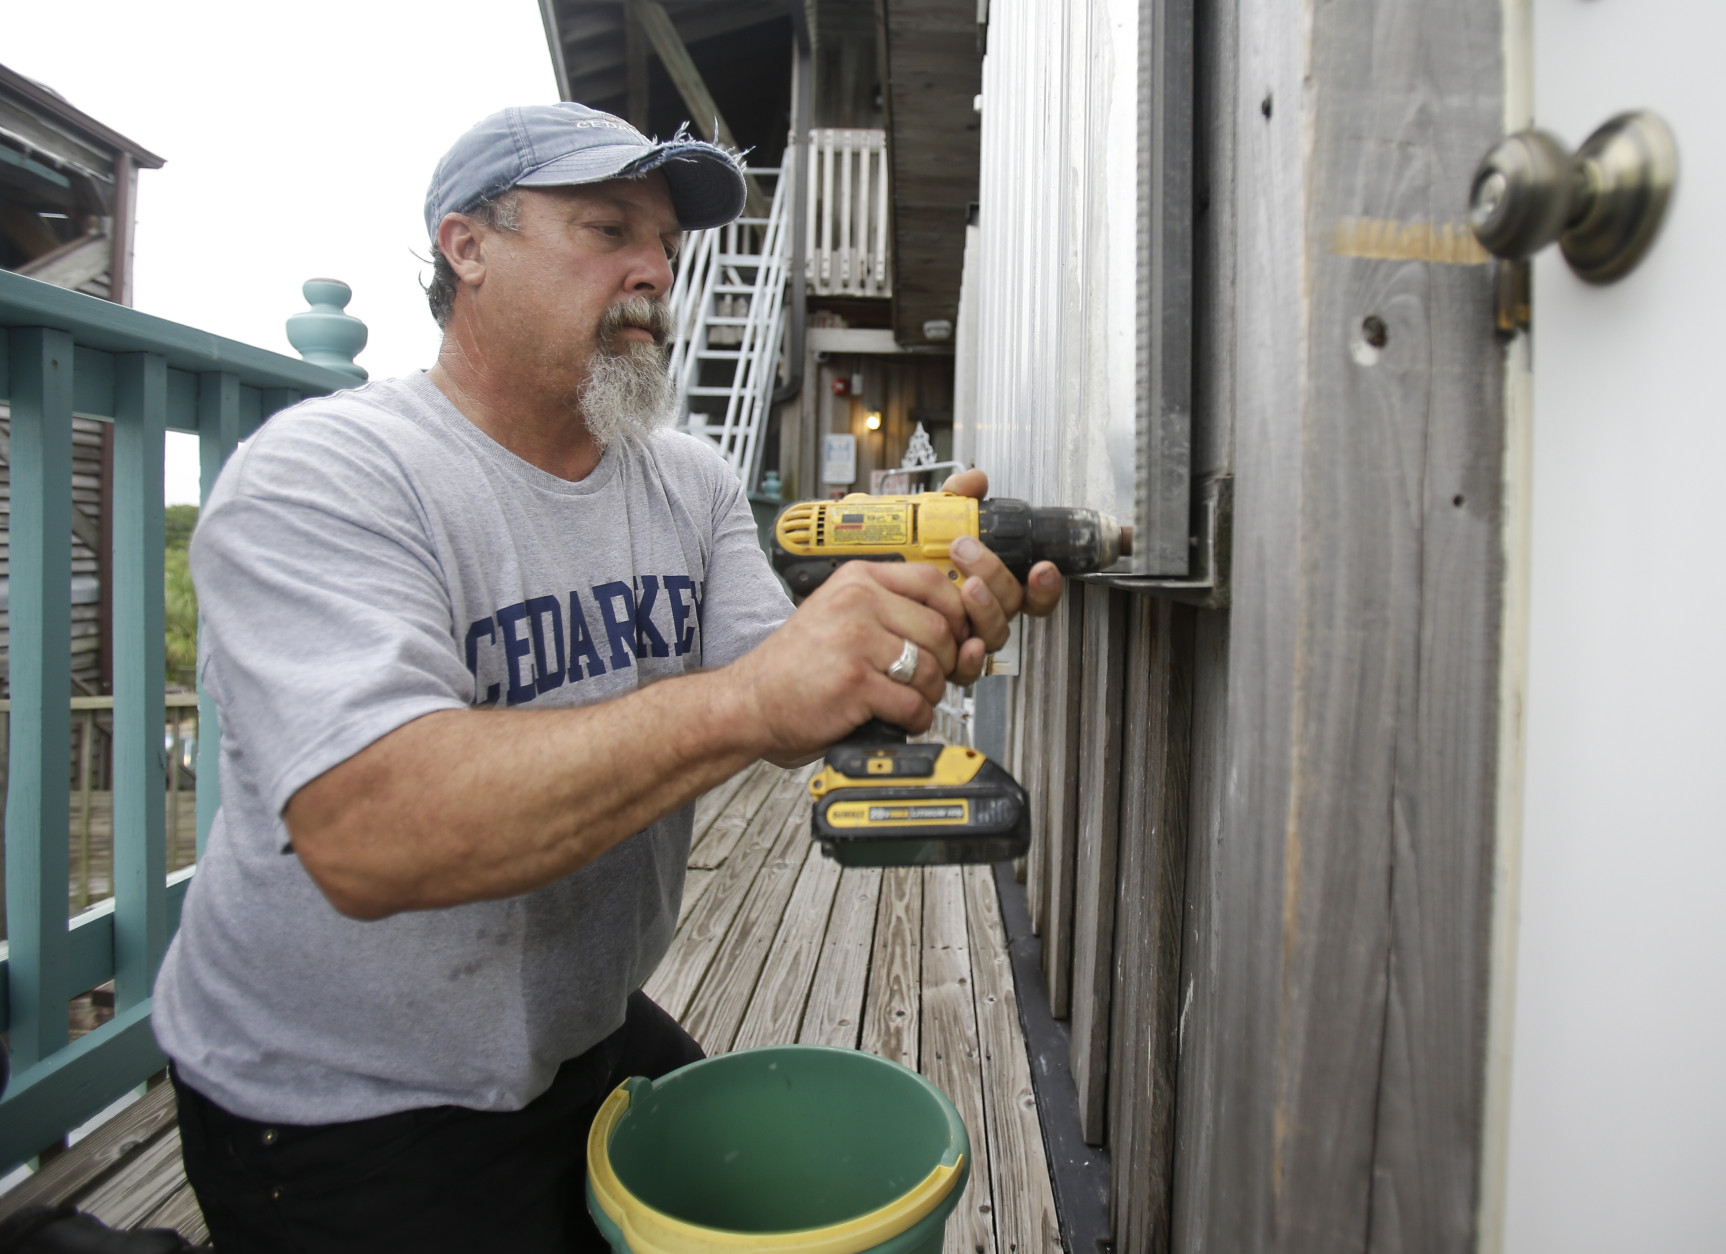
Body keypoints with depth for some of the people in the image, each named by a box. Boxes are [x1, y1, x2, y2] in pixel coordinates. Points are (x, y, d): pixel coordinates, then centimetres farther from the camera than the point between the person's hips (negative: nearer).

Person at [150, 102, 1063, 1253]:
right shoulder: (321, 478, -21)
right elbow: (364, 836, -36)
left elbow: (785, 713, -8)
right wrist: (742, 700, -46)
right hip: (341, 1109, -5)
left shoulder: (692, 482, 0)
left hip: (593, 1037, 6)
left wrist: (912, 635, -30)